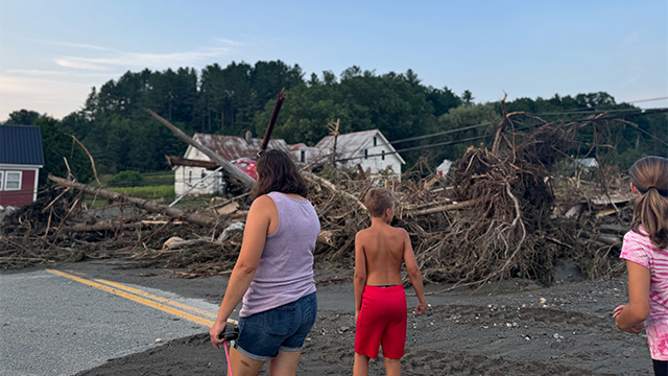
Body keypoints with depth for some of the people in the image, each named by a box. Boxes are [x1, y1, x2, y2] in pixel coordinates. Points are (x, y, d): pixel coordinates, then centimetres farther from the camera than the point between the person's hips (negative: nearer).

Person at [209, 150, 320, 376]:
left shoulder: (265, 204, -16)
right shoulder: (309, 210, 8)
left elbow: (246, 265, -22)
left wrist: (221, 318, -17)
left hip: (269, 312, -7)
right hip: (305, 306, 8)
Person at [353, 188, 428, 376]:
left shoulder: (362, 236, -8)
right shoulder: (401, 234, -3)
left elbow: (360, 275, -9)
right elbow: (413, 269, -6)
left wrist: (358, 308, 0)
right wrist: (421, 299, 5)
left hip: (373, 298, -2)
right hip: (397, 297, 2)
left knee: (362, 355, 14)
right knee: (392, 357, 15)